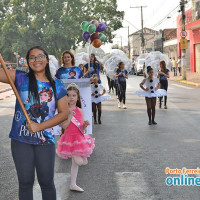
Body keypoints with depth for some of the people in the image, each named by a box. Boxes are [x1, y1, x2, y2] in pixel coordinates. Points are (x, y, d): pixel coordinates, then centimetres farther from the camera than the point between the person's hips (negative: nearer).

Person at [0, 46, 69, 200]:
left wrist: (40, 126, -11)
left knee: (47, 182, 9)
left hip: (45, 140, 0)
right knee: (25, 182, 10)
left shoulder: (57, 86, 3)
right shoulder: (21, 78, 1)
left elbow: (64, 113, -1)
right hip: (21, 140, 0)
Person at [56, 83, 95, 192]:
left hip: (79, 137, 6)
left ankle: (73, 184, 24)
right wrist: (70, 115, -26)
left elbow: (82, 128, 8)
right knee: (79, 161, -15)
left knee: (75, 163, 12)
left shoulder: (79, 111, 4)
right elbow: (64, 126, -16)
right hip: (70, 138, -6)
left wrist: (85, 125, -14)